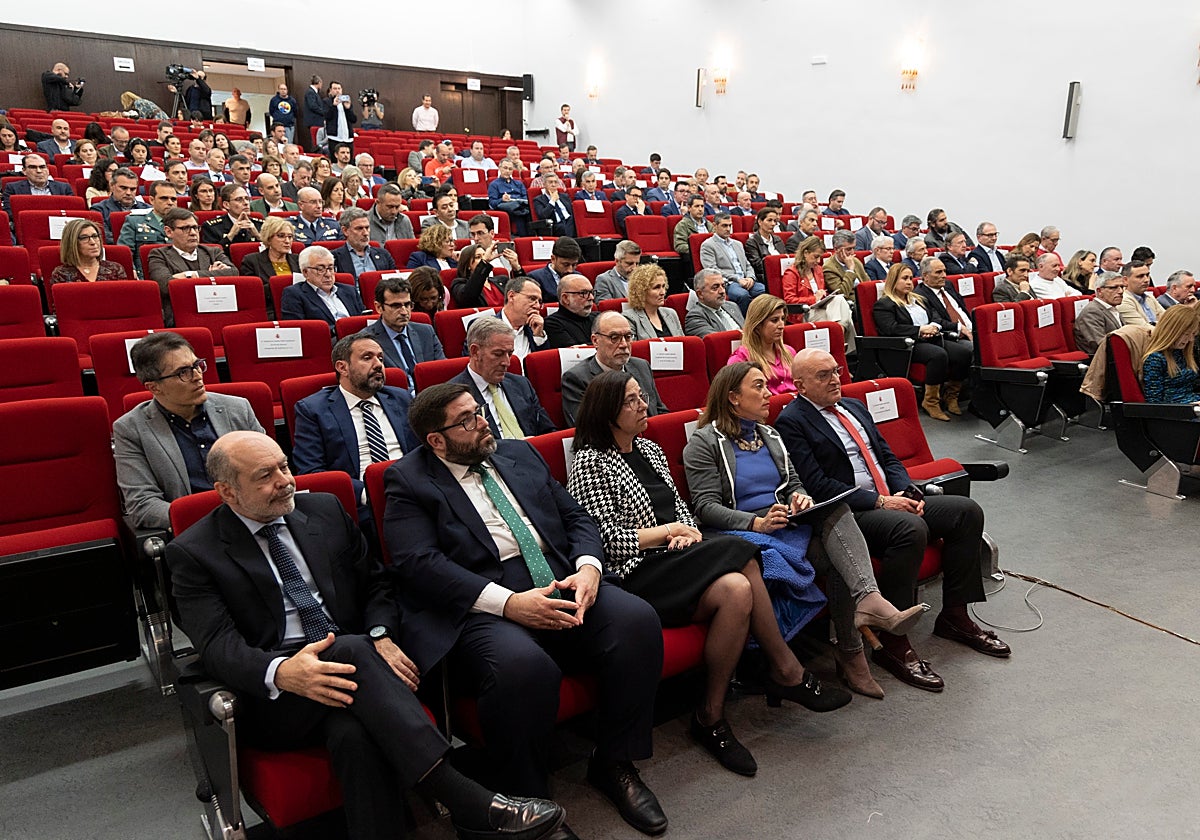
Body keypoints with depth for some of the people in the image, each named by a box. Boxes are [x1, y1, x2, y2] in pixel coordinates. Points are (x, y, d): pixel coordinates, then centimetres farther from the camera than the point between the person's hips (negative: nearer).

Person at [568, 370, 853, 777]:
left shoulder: (650, 449, 19)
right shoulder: (591, 462, -5)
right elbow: (608, 541, -12)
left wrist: (687, 532, -1)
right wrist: (668, 531, -8)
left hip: (675, 560, 7)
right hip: (636, 575, -7)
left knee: (738, 589, -25)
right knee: (738, 567, -27)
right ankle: (788, 673, -7)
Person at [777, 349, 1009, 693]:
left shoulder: (854, 407, 19)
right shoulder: (791, 422, -8)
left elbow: (888, 456, 19)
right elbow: (818, 486, -16)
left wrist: (906, 492, -1)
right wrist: (879, 501, -18)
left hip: (892, 500, 9)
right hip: (849, 514, -9)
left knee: (968, 510, -3)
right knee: (911, 528, -34)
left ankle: (954, 615, 8)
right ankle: (892, 642, -23)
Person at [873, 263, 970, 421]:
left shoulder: (919, 300, 28)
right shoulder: (883, 304, 3)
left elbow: (935, 318, 24)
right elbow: (891, 329, -12)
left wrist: (934, 327, -1)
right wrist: (920, 330, -12)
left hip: (932, 340, 8)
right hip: (909, 345, -7)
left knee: (964, 352, -19)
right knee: (939, 354, -36)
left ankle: (951, 395, -8)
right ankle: (931, 402, -27)